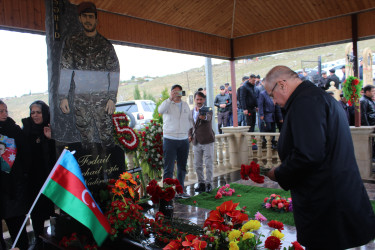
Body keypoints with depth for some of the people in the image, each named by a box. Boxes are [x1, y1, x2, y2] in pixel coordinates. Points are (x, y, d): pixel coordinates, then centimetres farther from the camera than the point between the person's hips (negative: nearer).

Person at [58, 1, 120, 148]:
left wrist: (112, 98, -5)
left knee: (106, 136, -5)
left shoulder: (105, 45, 8)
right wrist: (63, 97, 1)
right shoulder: (72, 42, 11)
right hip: (80, 99, 2)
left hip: (102, 99, -1)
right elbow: (65, 71, 9)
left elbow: (114, 73, 4)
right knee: (86, 139, 5)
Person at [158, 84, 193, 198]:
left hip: (184, 140, 5)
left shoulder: (185, 105, 14)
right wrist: (170, 98, -31)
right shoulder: (167, 104, -2)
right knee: (168, 168, -3)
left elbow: (190, 119, 23)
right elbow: (160, 110, -24)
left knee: (182, 167, 13)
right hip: (169, 139, -5)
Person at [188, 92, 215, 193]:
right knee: (197, 165, 9)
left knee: (209, 164, 1)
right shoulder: (191, 112, 10)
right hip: (196, 142, 5)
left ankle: (209, 184, 13)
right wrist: (190, 135, 3)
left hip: (207, 141, -5)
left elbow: (208, 117, -33)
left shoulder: (207, 110, -8)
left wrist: (204, 116, -57)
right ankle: (201, 183, 22)